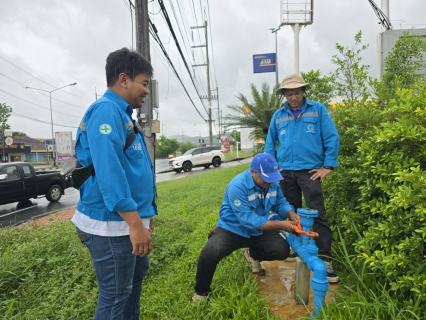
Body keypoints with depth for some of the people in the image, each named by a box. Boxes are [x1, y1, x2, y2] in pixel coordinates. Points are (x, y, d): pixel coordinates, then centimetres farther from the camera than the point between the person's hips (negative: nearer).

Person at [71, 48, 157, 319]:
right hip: (113, 223, -10)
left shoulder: (123, 114, 15)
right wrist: (135, 223, -30)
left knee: (137, 275, 24)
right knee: (115, 295, 5)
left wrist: (146, 214, 22)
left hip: (130, 218, 10)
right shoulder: (106, 110, -16)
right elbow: (108, 169, -28)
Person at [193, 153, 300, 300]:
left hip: (258, 230, 6)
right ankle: (201, 292, 1)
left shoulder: (272, 183, -7)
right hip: (231, 229, -6)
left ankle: (252, 255, 21)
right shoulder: (237, 186, -29)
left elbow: (280, 202, 6)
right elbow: (248, 220, -31)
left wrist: (291, 214, -17)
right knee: (210, 254, -29)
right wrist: (280, 225, -31)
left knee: (282, 250, -12)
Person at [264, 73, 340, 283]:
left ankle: (325, 260, -1)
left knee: (318, 216, -6)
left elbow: (332, 138, -2)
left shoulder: (318, 110, 0)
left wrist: (328, 166, -7)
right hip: (285, 172, 4)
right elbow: (270, 143, 15)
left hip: (310, 171, -4)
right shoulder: (278, 115, 9)